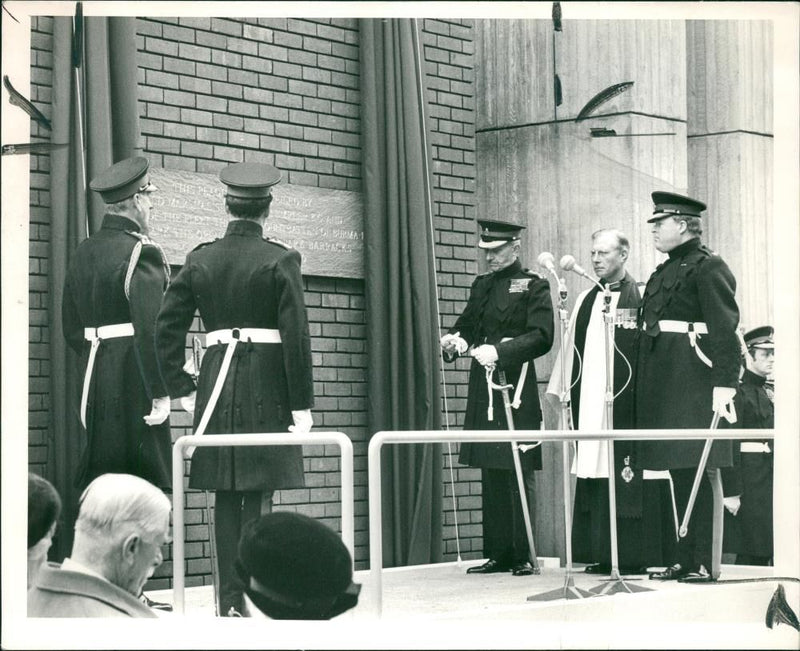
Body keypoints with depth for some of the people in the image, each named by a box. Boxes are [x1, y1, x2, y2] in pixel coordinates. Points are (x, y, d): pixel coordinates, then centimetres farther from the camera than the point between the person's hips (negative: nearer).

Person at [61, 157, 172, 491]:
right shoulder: (142, 253, -12)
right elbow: (150, 329, -20)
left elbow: (71, 328, 16)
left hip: (95, 380, 8)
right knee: (149, 478, -4)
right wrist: (160, 394, -17)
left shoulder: (83, 252, 12)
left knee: (97, 478, 11)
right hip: (136, 384, -8)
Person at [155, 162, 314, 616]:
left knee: (226, 498, 9)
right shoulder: (280, 260, -6)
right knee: (258, 497, -1)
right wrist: (302, 404, -5)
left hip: (217, 385, 4)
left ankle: (229, 600, 12)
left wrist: (183, 389, 10)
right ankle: (251, 599, -3)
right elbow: (297, 336, -10)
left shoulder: (200, 260, 5)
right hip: (267, 388, -4)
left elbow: (167, 331, 3)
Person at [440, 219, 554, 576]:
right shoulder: (481, 285, 18)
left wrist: (499, 350, -22)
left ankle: (522, 555, -3)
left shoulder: (533, 286, -2)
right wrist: (454, 340, -2)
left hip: (516, 389, -6)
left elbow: (541, 337, -12)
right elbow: (467, 324, 21)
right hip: (483, 390, 6)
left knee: (516, 474, -7)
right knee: (490, 474, 8)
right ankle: (497, 554, 13)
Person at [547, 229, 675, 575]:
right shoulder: (586, 300, 17)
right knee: (594, 476, 5)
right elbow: (571, 348, 20)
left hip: (627, 404, -6)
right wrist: (561, 391, 15)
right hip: (589, 407, 6)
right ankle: (602, 555, 11)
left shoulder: (642, 297, -2)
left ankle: (634, 555, 1)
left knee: (630, 478, -6)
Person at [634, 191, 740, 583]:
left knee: (697, 473, -7)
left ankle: (703, 562, -4)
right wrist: (643, 383, 17)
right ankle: (685, 560, 16)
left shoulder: (708, 267, -7)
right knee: (679, 475, 10)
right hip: (663, 386, 9)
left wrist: (724, 384, -23)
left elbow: (725, 330, -15)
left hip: (693, 382, -9)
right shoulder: (665, 271, 19)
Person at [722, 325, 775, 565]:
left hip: (772, 480, 8)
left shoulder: (771, 392, 16)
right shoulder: (738, 392, -9)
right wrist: (732, 492, -18)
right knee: (752, 555, -6)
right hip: (750, 481, -8)